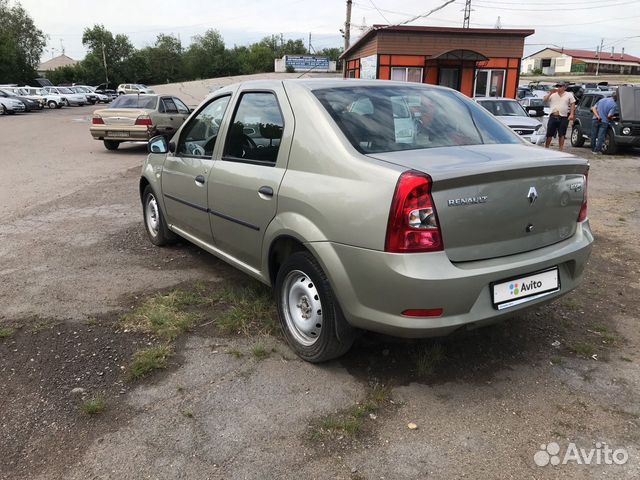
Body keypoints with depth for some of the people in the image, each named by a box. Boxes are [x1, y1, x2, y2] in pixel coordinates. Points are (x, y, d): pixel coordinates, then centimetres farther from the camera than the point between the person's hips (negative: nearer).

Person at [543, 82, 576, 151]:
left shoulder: (569, 95, 10)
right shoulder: (553, 94, 14)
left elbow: (573, 105, 6)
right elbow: (545, 100, 4)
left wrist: (571, 114, -6)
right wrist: (550, 93, -6)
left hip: (563, 118, -1)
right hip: (553, 117, 1)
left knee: (561, 135, 1)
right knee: (549, 134, 2)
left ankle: (560, 150, 6)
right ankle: (546, 147, 12)